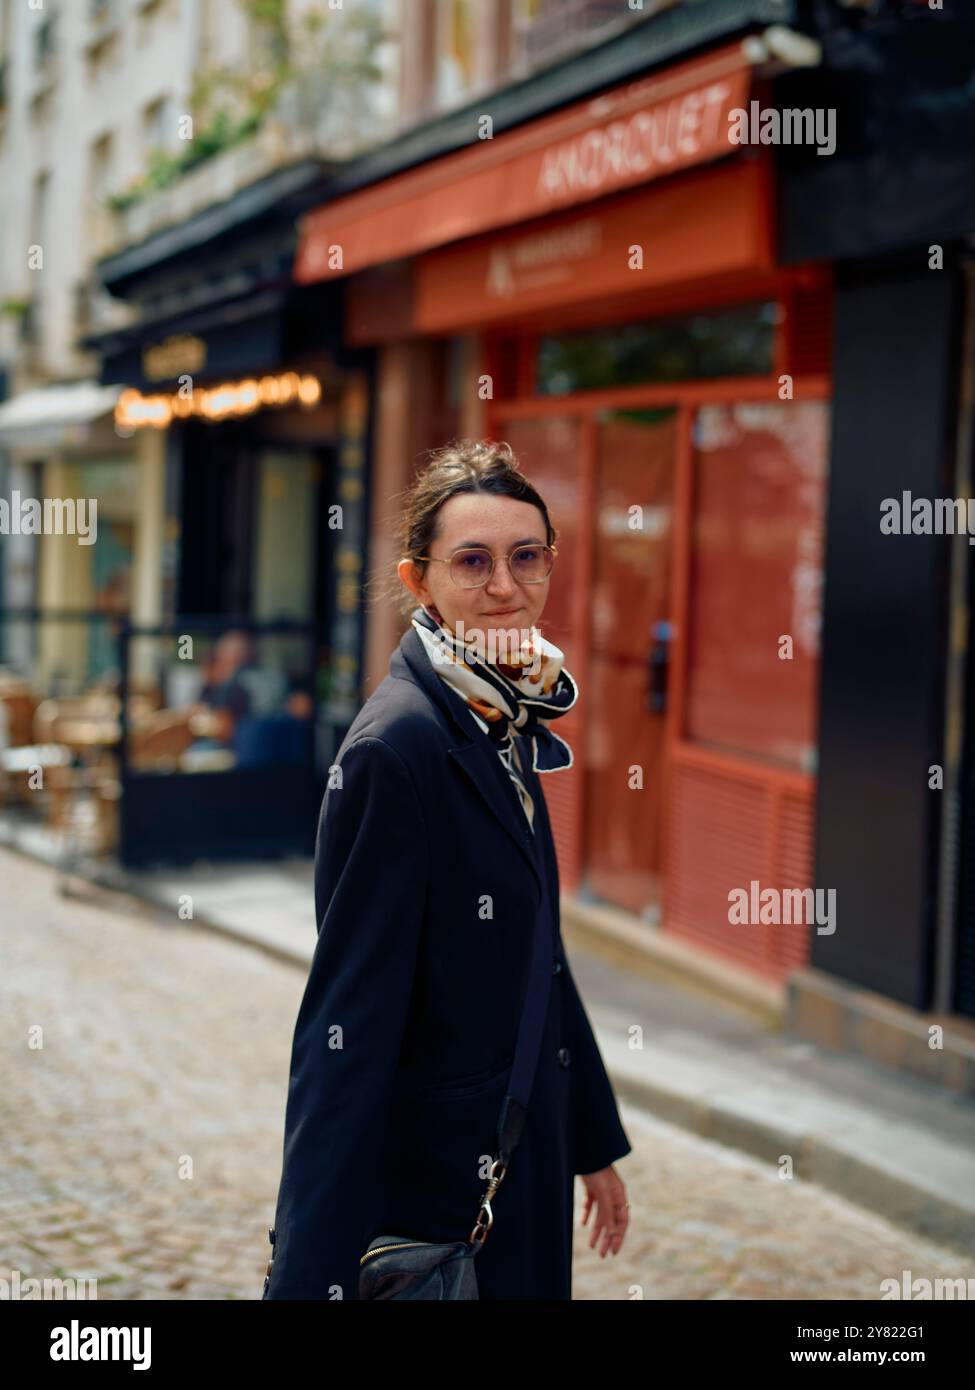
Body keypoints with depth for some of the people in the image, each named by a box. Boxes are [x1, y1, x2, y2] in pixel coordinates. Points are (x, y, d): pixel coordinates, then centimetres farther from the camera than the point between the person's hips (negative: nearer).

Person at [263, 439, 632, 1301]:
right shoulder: (396, 747, -21)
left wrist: (596, 1142, 17)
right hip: (435, 1185, -8)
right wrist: (311, 1276, -24)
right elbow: (348, 1016, -23)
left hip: (523, 1174, 8)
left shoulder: (506, 724, 4)